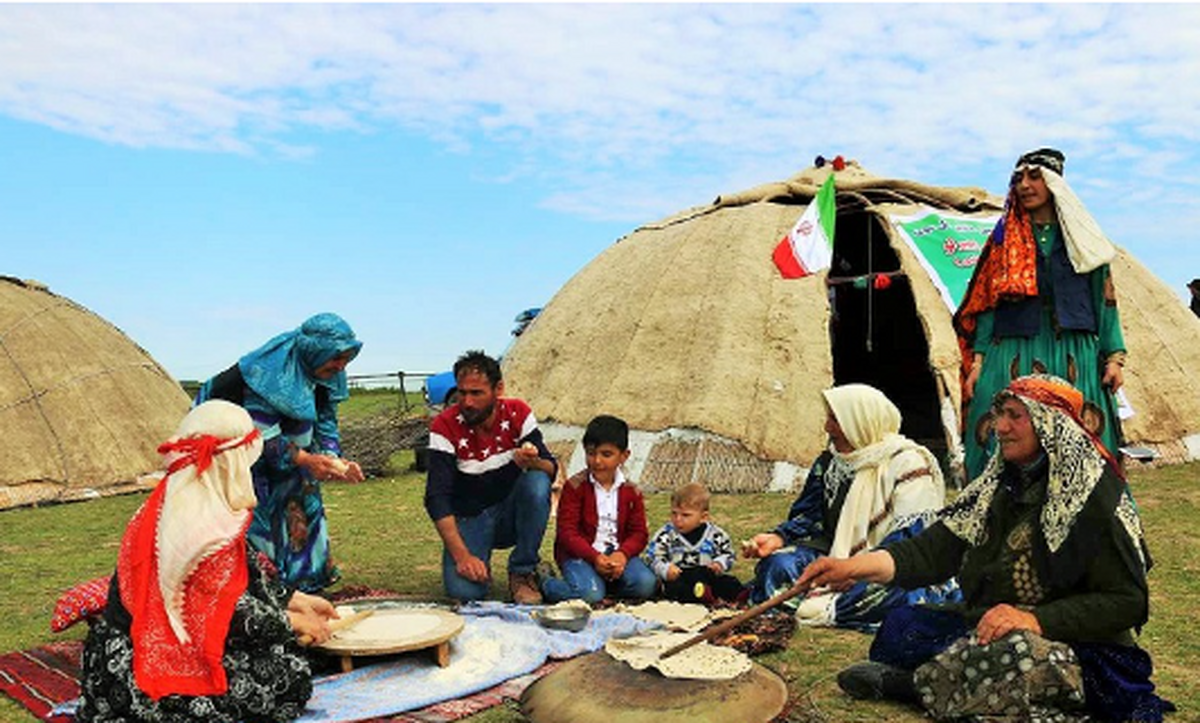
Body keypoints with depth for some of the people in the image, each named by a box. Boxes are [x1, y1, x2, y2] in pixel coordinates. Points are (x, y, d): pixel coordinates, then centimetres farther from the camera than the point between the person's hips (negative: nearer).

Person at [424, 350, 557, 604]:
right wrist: (461, 555, -28)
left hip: (511, 513, 2)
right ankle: (479, 566, 10)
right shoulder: (444, 426, -15)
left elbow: (551, 469, -10)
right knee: (463, 590, -28)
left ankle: (523, 573, -13)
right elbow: (436, 498, -18)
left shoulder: (518, 414, -9)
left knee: (537, 484, -30)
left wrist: (533, 462, -36)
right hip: (470, 520, -2)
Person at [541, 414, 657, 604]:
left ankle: (605, 582, 4)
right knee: (590, 594, -29)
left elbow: (638, 533, 3)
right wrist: (594, 557, -23)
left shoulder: (631, 492, 5)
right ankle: (546, 584, 0)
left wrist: (622, 554, -19)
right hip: (579, 553, -3)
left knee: (646, 585, -21)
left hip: (617, 553, 4)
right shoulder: (575, 487, -5)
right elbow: (566, 532, -10)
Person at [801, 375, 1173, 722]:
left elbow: (1127, 602, -13)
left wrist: (1036, 619, -26)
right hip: (988, 626, 6)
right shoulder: (1002, 483, 9)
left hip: (1079, 650, -6)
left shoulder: (1095, 494, -10)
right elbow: (938, 548, 1)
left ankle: (913, 683, -18)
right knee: (900, 626, -9)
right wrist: (854, 567, -13)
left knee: (1011, 652, -36)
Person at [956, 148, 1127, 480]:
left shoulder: (1081, 239, 12)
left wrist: (1114, 357, 0)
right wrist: (978, 360, -2)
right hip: (1014, 356, 0)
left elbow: (1104, 300, 10)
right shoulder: (1004, 240, 12)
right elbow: (987, 304, 8)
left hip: (1074, 356, 1)